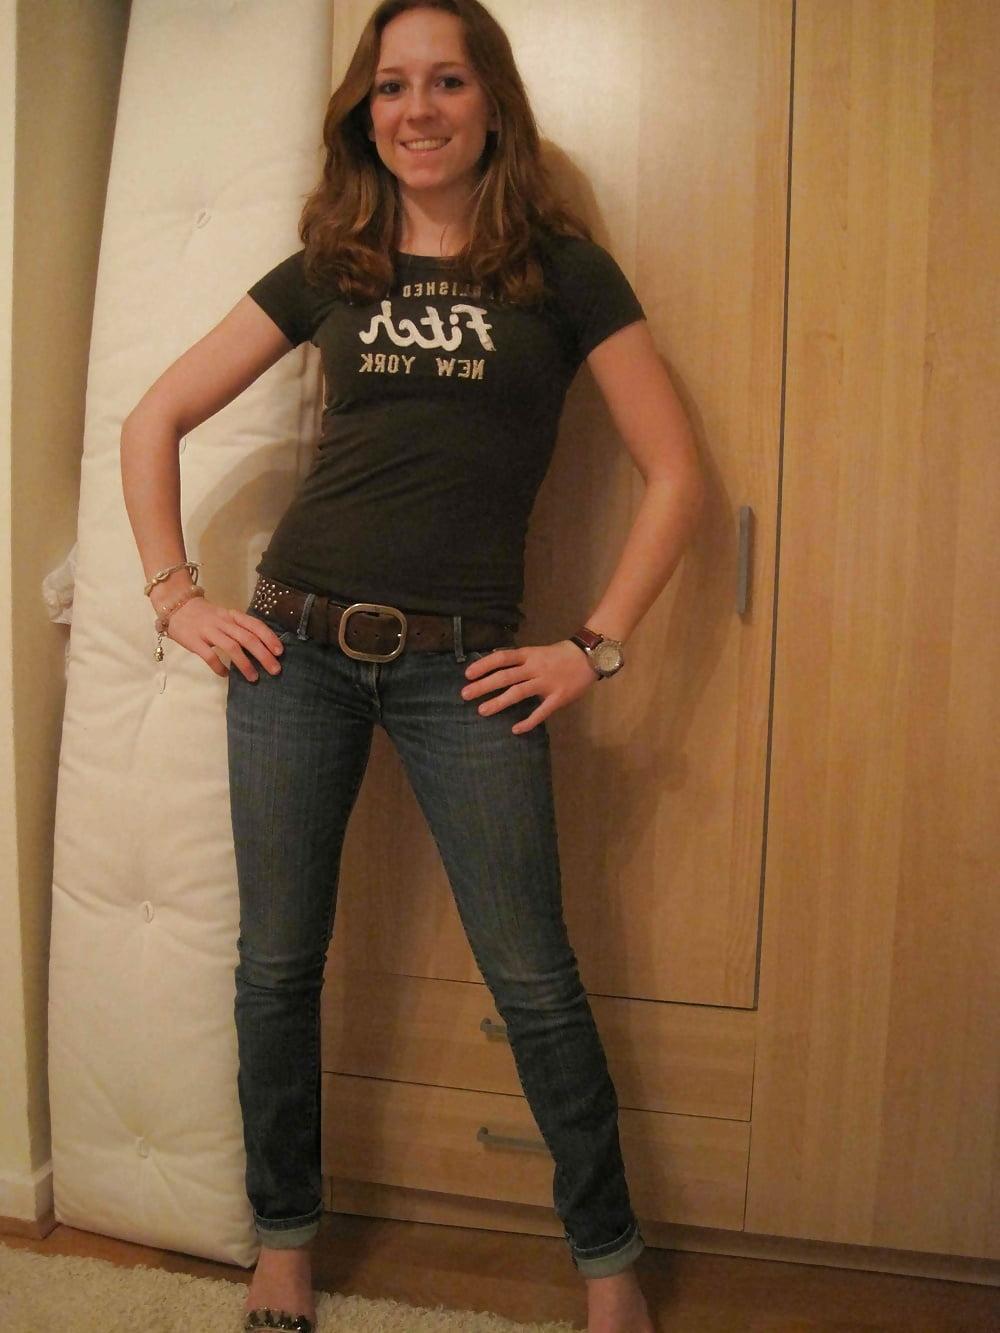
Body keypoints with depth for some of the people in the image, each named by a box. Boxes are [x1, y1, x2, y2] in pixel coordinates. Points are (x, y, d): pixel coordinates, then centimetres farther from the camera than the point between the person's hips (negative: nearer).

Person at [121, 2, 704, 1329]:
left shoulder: (563, 272, 4)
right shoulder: (323, 273, 10)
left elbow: (675, 471, 1)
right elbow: (154, 421, 13)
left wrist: (596, 646, -4)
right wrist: (175, 596, 5)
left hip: (464, 667, -2)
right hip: (297, 646, 3)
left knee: (533, 978, 2)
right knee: (278, 961, 9)